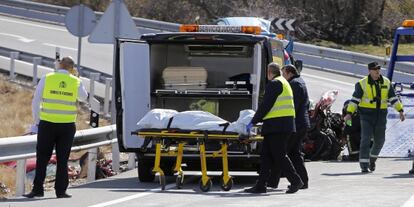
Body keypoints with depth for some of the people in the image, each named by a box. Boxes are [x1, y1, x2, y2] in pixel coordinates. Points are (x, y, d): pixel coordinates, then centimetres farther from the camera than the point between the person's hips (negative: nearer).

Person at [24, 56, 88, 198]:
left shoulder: (46, 79, -3)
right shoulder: (76, 82, 0)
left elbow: (35, 102, -1)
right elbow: (84, 97, 21)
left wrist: (37, 121, 9)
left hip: (47, 124, -1)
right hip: (67, 126, 1)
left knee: (42, 158, 4)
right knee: (62, 160, 7)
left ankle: (37, 189, 0)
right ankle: (60, 190, 5)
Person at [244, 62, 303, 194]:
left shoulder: (274, 83, -9)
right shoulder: (284, 83, 22)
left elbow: (266, 105, -14)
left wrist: (254, 121, -9)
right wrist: (259, 119, 25)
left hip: (277, 125, -10)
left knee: (279, 155, -7)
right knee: (266, 155, 9)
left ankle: (295, 181, -6)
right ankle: (260, 185, 8)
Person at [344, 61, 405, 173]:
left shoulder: (386, 82, 5)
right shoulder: (362, 84, -6)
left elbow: (393, 98, 11)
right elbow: (355, 99, -7)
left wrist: (400, 110, 4)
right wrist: (349, 113, -16)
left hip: (381, 116, 4)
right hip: (366, 115, -4)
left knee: (379, 140, 10)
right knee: (366, 139, -11)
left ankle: (372, 158, 37)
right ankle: (364, 165, -10)